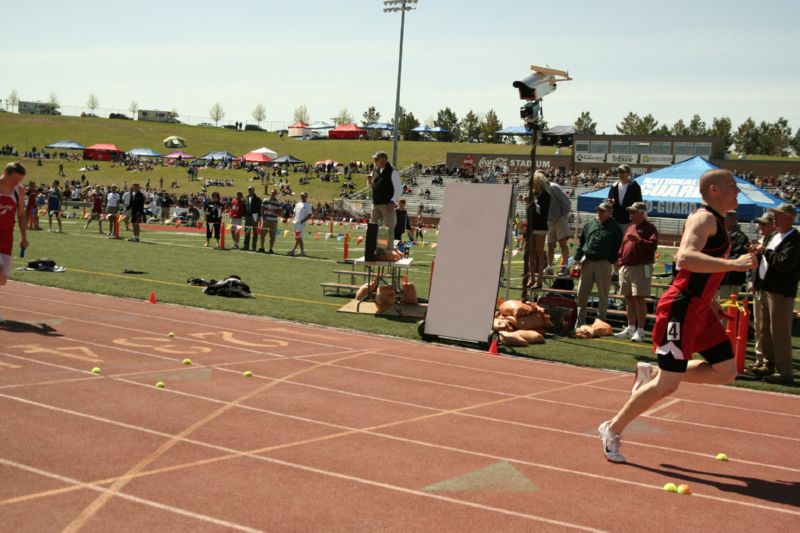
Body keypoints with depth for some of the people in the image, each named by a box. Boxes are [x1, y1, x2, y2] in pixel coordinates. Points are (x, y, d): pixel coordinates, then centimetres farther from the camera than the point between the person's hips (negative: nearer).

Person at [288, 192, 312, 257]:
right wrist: (293, 219, 10)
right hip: (296, 222, 8)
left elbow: (309, 215, -10)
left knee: (298, 237, -10)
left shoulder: (307, 205, -4)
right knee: (298, 238, 8)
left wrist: (303, 220, -18)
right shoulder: (297, 204, 18)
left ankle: (293, 250, -8)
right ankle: (302, 251, 12)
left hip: (301, 223, -8)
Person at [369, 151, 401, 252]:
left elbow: (399, 189, -11)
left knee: (389, 228, -3)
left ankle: (389, 248, 3)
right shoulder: (375, 170, 11)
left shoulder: (392, 172, -9)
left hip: (387, 205, -7)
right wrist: (370, 181, 0)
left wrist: (392, 202, -20)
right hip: (376, 203, 7)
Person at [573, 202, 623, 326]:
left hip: (603, 264, -4)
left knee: (603, 295, 3)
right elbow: (581, 243, 13)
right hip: (586, 262, 4)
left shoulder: (614, 228, 1)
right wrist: (578, 259, 6)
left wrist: (612, 261, -10)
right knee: (582, 293, 5)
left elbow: (617, 247, -1)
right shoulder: (590, 224, 12)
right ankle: (580, 321, 13)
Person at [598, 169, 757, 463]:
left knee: (726, 372, 12)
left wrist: (710, 300, 25)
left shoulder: (716, 221, 16)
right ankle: (612, 430, 5)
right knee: (668, 384, -8)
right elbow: (685, 258, -32)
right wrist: (734, 264, -36)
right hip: (681, 307, -10)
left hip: (700, 309, 10)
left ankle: (651, 373, 18)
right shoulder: (703, 218, -14)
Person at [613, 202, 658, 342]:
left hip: (641, 268, -8)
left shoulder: (649, 228, -3)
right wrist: (620, 263, 16)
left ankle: (640, 331, -9)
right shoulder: (630, 229, 20)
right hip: (626, 268, 8)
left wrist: (638, 241, -28)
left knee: (639, 299, -10)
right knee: (629, 299, 12)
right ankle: (630, 329, 21)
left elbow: (653, 245, -17)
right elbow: (623, 248, 24)